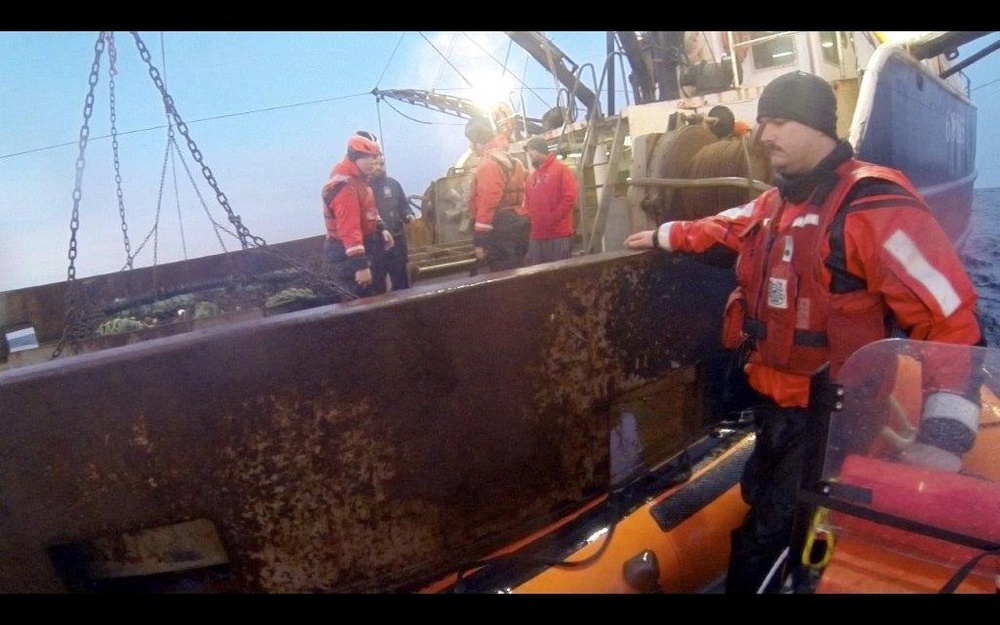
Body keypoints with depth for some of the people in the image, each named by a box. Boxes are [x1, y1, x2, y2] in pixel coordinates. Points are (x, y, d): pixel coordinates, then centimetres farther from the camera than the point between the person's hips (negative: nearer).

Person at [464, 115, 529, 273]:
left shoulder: (488, 163, -12)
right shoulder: (511, 160, 18)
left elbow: (487, 202, -18)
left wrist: (479, 241, -17)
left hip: (499, 230, -10)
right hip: (514, 226, 10)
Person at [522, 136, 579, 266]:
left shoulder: (561, 169, 0)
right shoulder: (531, 175, 19)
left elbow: (569, 198, -9)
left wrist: (552, 220, -12)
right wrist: (530, 219, 5)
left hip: (559, 234, -6)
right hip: (536, 235, 6)